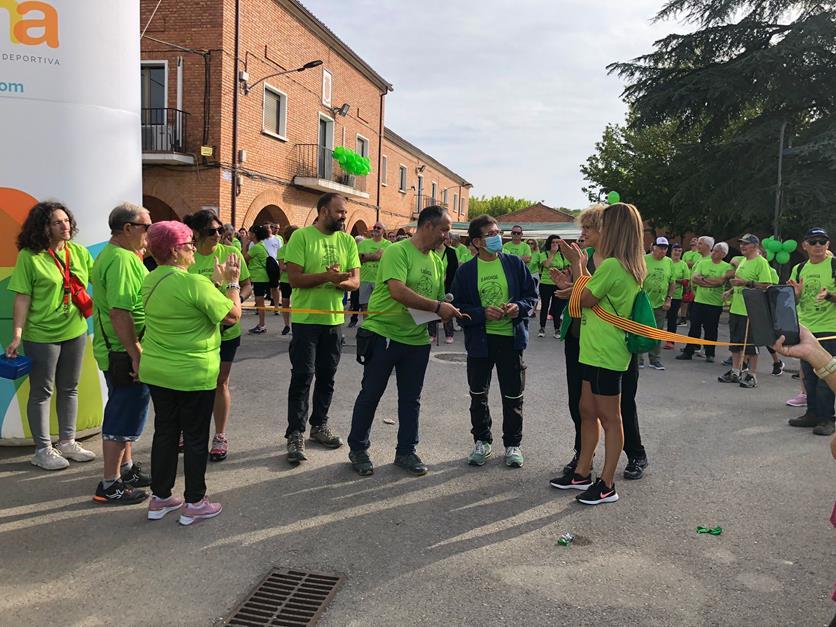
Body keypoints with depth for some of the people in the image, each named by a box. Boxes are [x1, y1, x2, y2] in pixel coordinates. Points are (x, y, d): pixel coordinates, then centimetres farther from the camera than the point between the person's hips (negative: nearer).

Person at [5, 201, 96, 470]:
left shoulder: (79, 252, 3)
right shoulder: (29, 256, -11)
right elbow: (22, 298, -11)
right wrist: (17, 336, -14)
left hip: (75, 331, 5)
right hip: (42, 335, -5)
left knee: (69, 389, 15)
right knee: (42, 392, 7)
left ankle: (67, 442, 30)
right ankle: (43, 450, 20)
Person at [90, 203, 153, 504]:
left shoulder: (110, 254, 13)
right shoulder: (122, 260, -22)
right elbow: (120, 312, -28)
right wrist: (136, 354, -26)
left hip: (118, 351, 11)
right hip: (125, 353, -11)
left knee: (124, 412, 22)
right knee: (123, 418, 0)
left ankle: (126, 467, 37)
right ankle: (110, 485, 12)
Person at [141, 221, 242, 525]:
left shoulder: (150, 281, 4)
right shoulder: (194, 283, -21)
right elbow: (232, 316, -16)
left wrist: (216, 281, 11)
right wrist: (232, 282, -4)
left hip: (156, 372, 8)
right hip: (194, 375, -7)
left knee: (165, 432, 17)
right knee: (196, 437, 6)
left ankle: (160, 498, 28)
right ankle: (194, 503, 17)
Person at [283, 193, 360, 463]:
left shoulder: (347, 241, 5)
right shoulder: (301, 236, -8)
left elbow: (355, 281, 0)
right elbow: (295, 279, -15)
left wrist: (338, 282, -21)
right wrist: (327, 276, -26)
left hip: (334, 319, 5)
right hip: (306, 319, -4)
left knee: (327, 377, 13)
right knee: (302, 377, -2)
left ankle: (319, 425, 29)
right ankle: (295, 434, 7)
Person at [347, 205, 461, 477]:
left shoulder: (436, 261, 10)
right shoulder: (397, 251, -14)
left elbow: (440, 298, 16)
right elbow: (398, 291, -28)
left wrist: (448, 312, -7)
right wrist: (437, 307, -25)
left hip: (417, 339, 7)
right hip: (383, 334, -6)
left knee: (411, 398, 13)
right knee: (370, 394, 6)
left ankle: (406, 451, 26)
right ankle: (358, 449, 22)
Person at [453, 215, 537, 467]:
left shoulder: (515, 264, -1)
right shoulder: (466, 271, -3)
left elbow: (532, 295, 4)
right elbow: (458, 306, -4)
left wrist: (519, 307, -15)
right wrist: (483, 313, -18)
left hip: (511, 337, 0)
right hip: (480, 339, 0)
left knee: (513, 396, 8)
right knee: (478, 394, 12)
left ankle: (512, 444, 26)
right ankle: (482, 441, 30)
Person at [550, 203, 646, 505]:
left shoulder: (611, 265, -19)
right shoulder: (633, 268, 11)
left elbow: (585, 299, -12)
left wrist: (577, 264, -3)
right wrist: (582, 266, 14)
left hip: (605, 353, -10)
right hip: (596, 350, 10)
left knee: (609, 418, 0)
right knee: (587, 411, 16)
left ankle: (607, 485, 11)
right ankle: (582, 474, 27)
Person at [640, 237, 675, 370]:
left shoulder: (669, 262, 6)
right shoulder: (644, 259, -7)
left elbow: (672, 283, 11)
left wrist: (669, 299, 2)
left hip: (661, 304, 4)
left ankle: (655, 359, 20)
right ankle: (638, 358, 15)